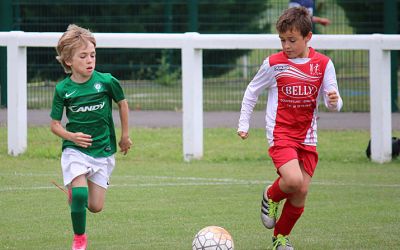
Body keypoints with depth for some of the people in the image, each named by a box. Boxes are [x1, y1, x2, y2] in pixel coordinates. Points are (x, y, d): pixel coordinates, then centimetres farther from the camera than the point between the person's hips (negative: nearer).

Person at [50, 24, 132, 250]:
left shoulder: (106, 81, -8)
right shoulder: (63, 89, -7)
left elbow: (122, 103, 11)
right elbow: (55, 124, 1)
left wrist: (125, 136, 16)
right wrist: (71, 136, -18)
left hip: (103, 149, 2)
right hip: (75, 149, -1)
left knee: (96, 206, 1)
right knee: (79, 194, -23)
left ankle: (75, 190, 37)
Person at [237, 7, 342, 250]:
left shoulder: (323, 64, 1)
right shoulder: (274, 63, -4)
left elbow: (334, 104, 3)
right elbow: (252, 91, 9)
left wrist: (334, 101, -21)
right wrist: (243, 124, 7)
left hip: (307, 136, 3)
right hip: (280, 134, -3)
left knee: (302, 191, 1)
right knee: (293, 180, -24)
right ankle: (271, 197, 10)